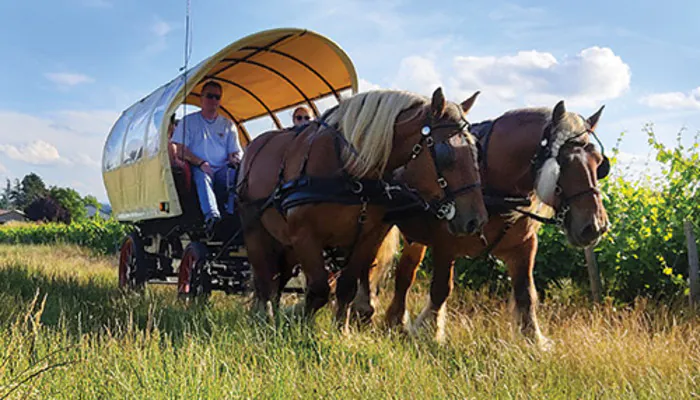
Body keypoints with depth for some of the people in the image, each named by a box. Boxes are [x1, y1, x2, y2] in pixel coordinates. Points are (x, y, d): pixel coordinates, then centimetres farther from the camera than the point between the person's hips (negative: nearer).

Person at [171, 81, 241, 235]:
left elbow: (235, 152, 17)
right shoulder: (188, 121, 12)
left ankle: (233, 216, -46)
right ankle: (212, 217, -63)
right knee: (202, 177, -40)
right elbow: (180, 150, 2)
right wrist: (201, 163, -12)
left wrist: (235, 160, -9)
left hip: (222, 170, 3)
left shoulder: (227, 124, 20)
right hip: (198, 168, -3)